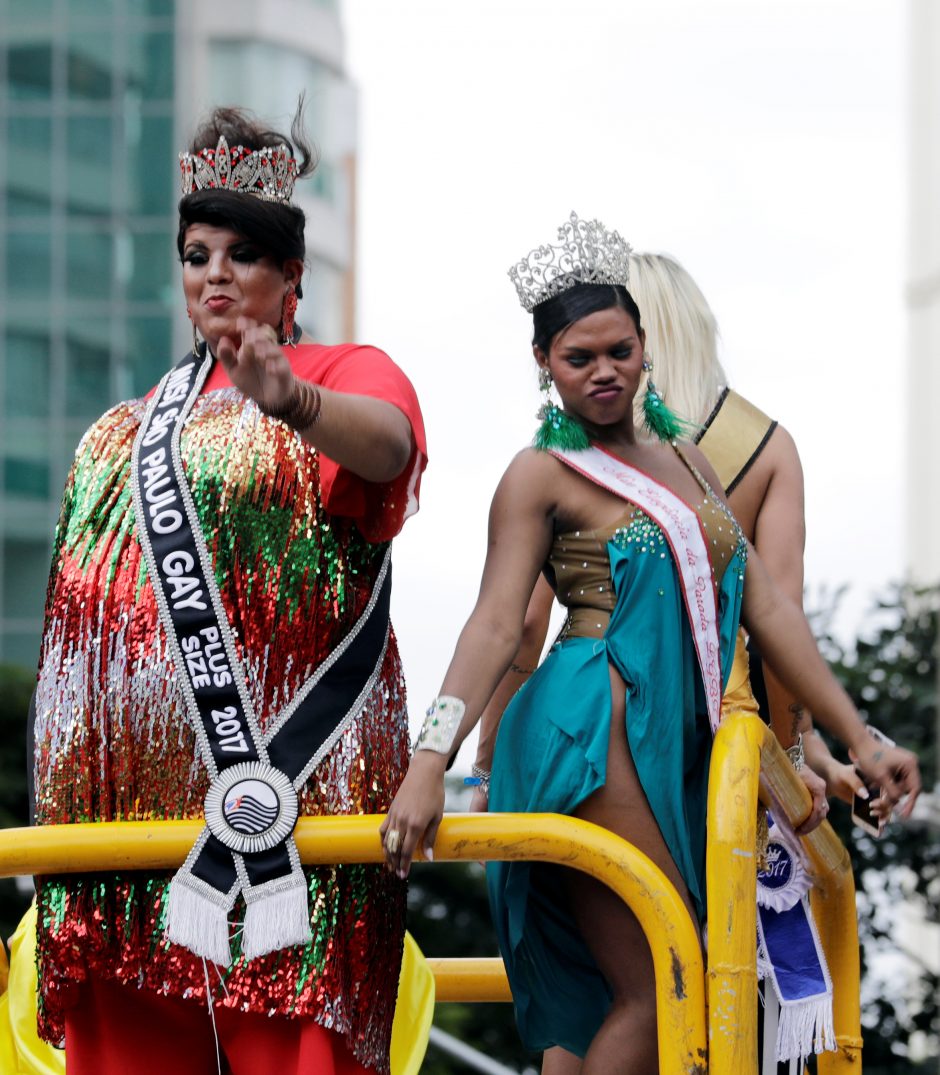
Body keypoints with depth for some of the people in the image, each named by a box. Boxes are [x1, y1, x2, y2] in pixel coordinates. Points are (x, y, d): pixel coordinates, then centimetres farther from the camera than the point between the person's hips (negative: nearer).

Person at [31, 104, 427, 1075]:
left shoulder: (349, 375, 5)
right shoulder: (126, 430, 24)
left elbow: (388, 444, -19)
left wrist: (291, 401, -41)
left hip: (285, 767, -5)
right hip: (129, 774, 5)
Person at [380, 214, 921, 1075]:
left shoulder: (685, 462, 18)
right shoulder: (543, 475, -2)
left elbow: (765, 604, 16)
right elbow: (498, 623, -14)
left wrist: (858, 737, 10)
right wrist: (430, 763, -27)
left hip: (676, 745, 7)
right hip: (595, 738, -7)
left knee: (599, 1001, 6)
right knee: (657, 992, -12)